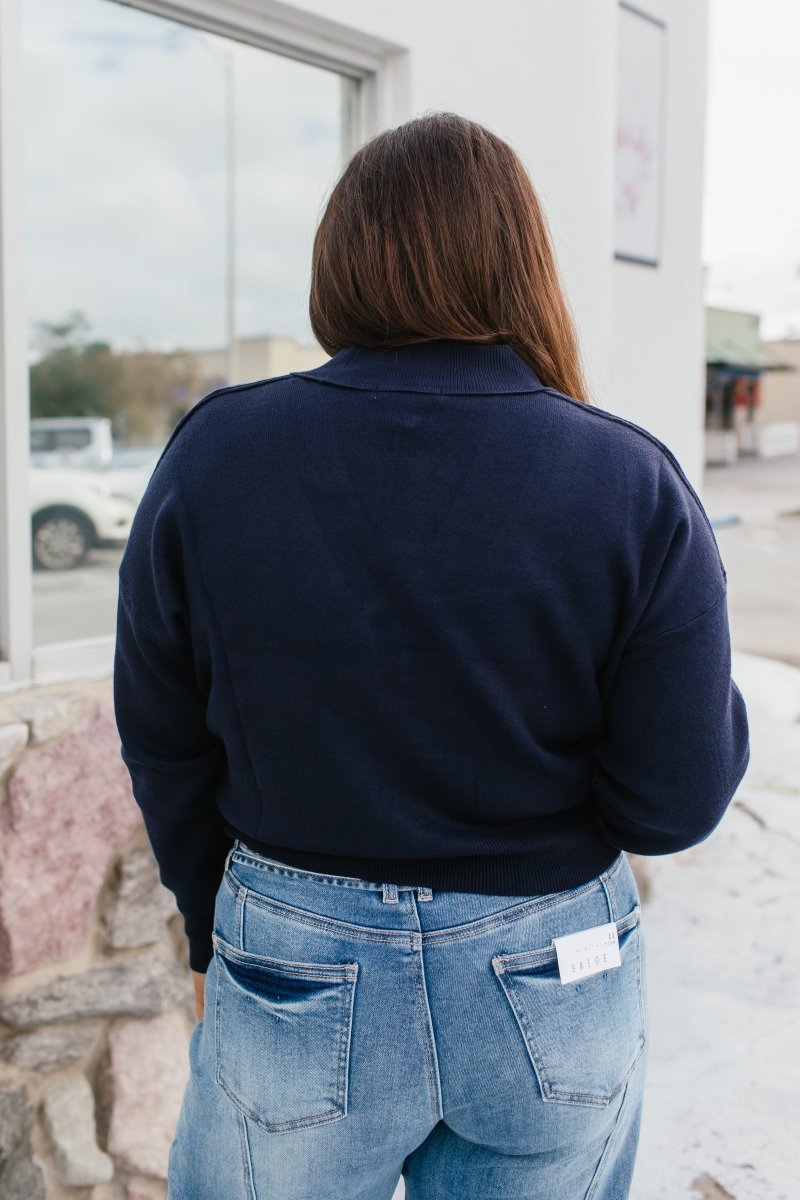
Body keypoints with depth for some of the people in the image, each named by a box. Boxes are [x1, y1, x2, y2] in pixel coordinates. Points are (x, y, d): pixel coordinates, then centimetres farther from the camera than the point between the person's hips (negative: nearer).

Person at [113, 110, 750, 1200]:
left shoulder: (212, 457, -12)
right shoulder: (635, 487, -14)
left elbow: (166, 748, -3)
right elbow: (678, 802, -12)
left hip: (297, 984, 0)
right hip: (554, 988, 1)